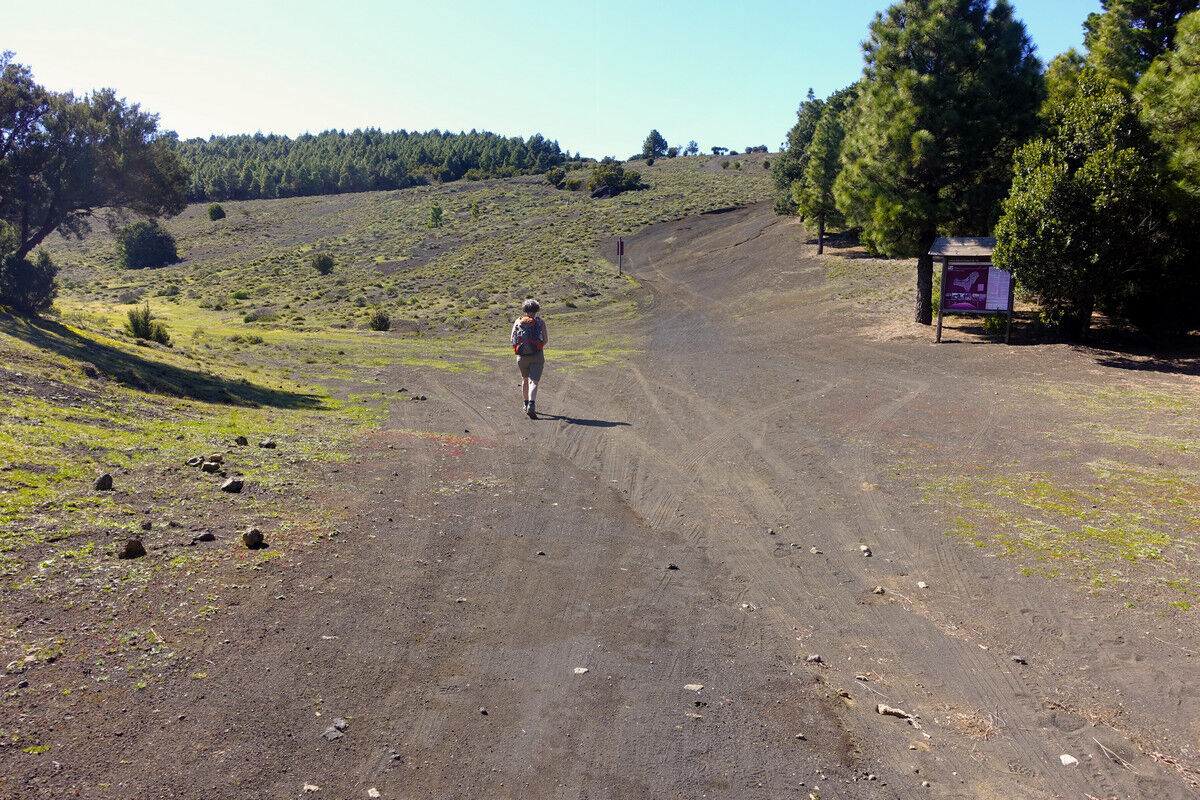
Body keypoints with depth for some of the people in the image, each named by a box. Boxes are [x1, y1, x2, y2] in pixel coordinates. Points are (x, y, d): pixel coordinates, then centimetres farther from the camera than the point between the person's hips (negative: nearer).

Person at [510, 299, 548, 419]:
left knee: (525, 379, 24)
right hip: (537, 356, -3)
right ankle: (531, 405, -27)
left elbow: (512, 339, 0)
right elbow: (545, 339, -4)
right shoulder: (540, 321, 1)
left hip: (522, 356, 3)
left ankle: (526, 404, 32)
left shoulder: (518, 321, 6)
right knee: (533, 382, -7)